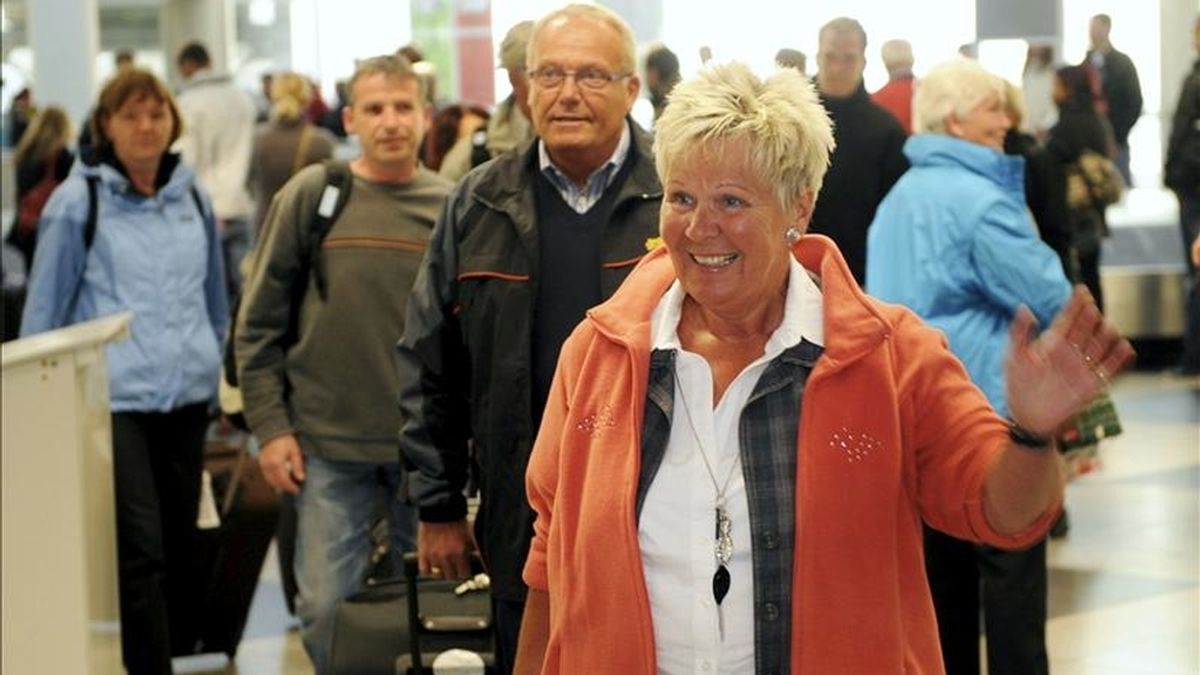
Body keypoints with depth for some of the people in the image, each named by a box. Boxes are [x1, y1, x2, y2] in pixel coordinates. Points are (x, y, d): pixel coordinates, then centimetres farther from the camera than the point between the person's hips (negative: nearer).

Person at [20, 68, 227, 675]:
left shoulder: (193, 198, 11)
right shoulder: (77, 201, -3)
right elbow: (43, 309, 2)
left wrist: (214, 374, 20)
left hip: (185, 397, 5)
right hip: (113, 398, -5)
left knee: (180, 549, 9)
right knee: (141, 553, -13)